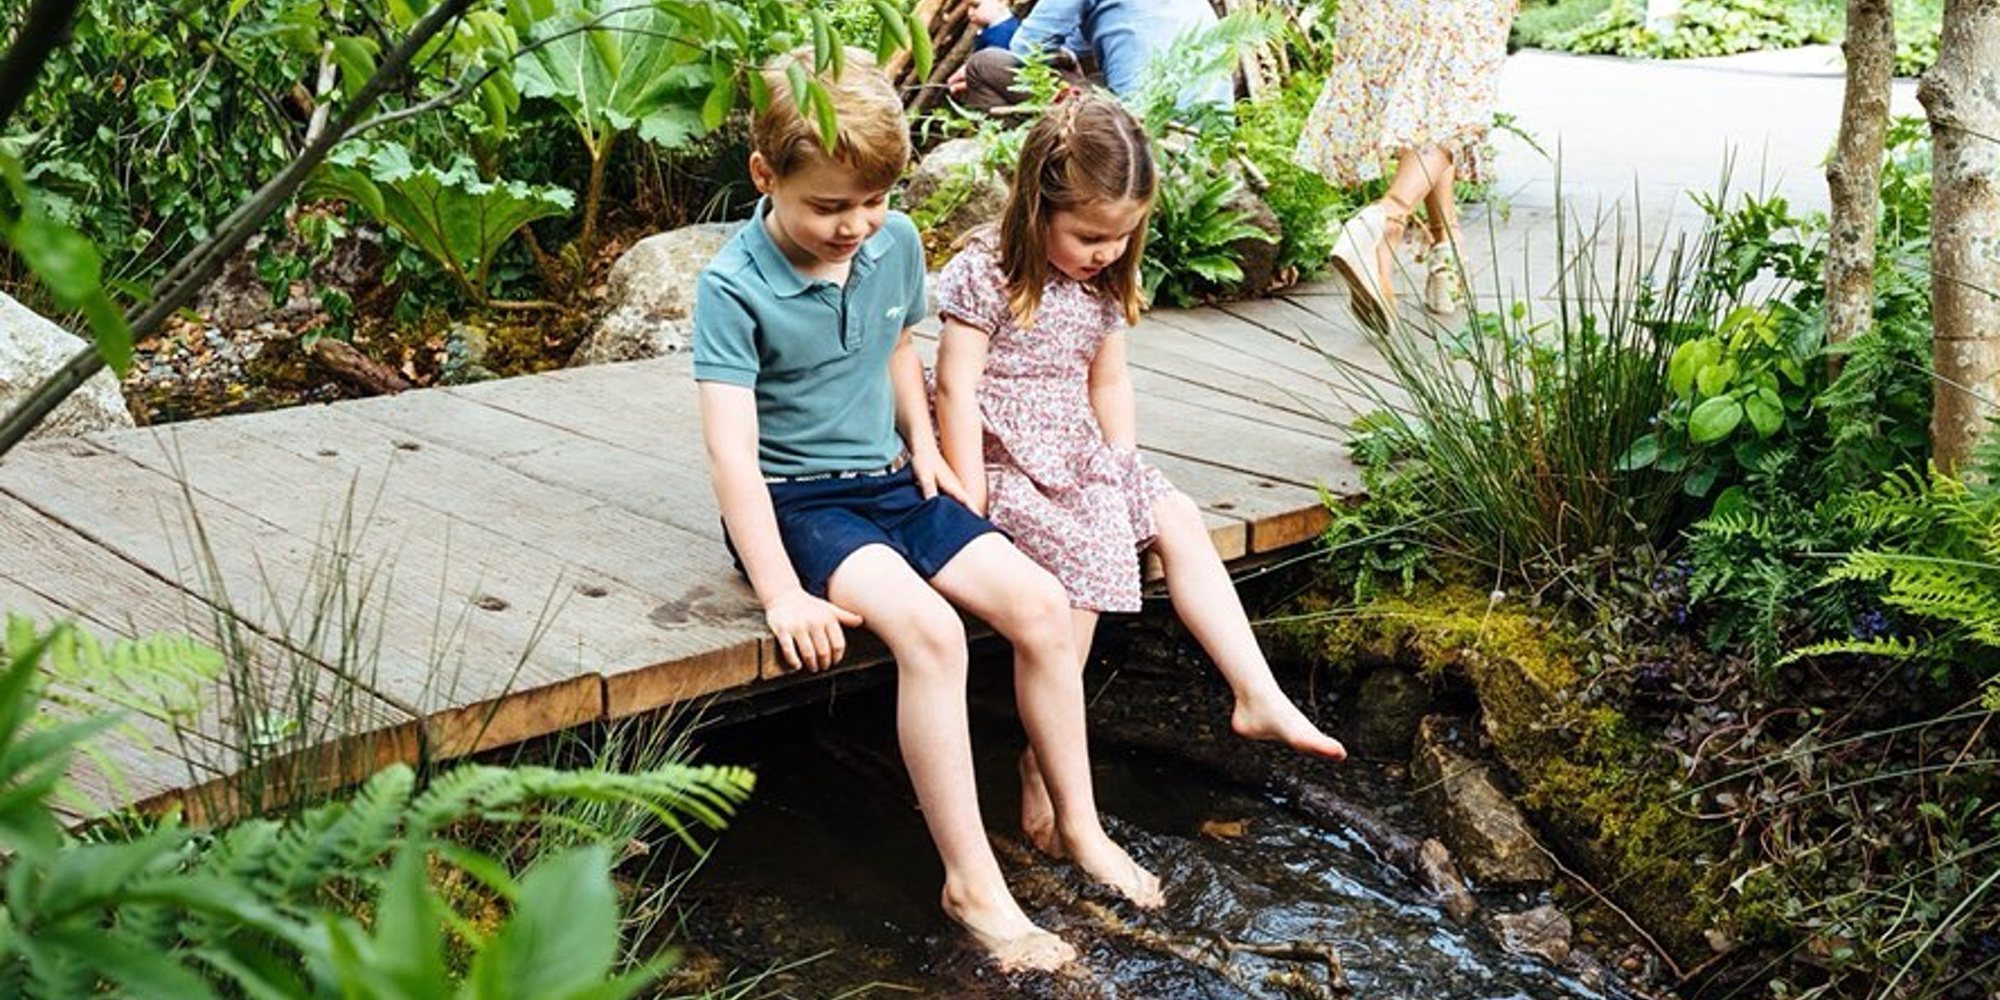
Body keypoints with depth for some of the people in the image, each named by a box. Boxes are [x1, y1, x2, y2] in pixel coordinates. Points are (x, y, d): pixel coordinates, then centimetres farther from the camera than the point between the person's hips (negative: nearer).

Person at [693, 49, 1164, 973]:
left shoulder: (897, 243, 0)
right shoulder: (733, 287, -19)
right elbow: (731, 448, -25)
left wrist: (922, 441, 5)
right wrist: (782, 595, -30)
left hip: (889, 481, 6)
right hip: (794, 499, -6)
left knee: (1039, 605, -11)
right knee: (928, 630, -30)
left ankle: (1080, 827, 5)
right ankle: (971, 881, -20)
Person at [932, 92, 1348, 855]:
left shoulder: (1102, 283, 8)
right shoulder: (985, 274, -15)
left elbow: (1109, 380, 16)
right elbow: (957, 388, -17)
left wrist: (1124, 469, 6)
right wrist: (970, 499, -20)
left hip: (1081, 456, 8)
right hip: (1007, 461, -8)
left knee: (1178, 521, -4)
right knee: (1087, 548, -27)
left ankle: (1257, 694, -1)